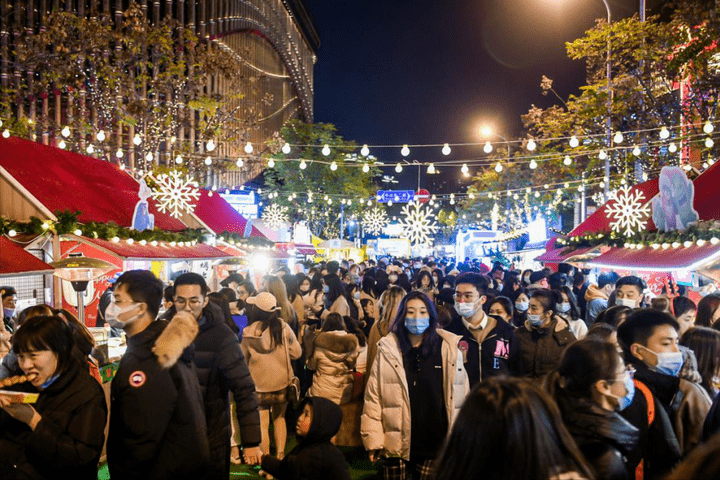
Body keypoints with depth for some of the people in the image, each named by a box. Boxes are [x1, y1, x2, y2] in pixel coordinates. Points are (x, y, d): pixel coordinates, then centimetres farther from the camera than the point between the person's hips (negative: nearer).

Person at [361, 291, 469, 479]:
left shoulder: (449, 348, -2)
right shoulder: (387, 349, -3)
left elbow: (461, 397, 1)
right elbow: (373, 397, -3)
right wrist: (373, 440, -5)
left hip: (436, 446, 0)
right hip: (397, 445, 0)